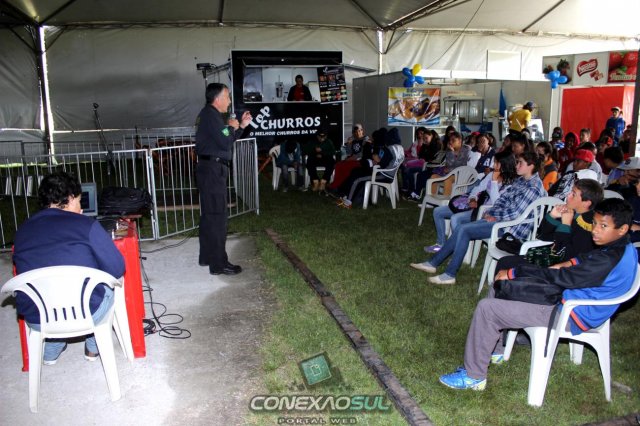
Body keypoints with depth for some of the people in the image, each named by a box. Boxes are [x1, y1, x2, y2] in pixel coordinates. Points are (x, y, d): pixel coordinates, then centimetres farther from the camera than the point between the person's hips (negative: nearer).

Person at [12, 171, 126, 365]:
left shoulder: (22, 230, 5)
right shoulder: (86, 224, -10)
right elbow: (116, 268, -9)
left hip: (36, 320, 5)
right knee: (109, 285, 28)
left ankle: (51, 352, 36)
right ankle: (93, 347, 35)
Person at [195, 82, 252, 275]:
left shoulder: (209, 114, 19)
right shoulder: (211, 115, -13)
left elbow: (225, 141, 21)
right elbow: (225, 142, -20)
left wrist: (241, 126, 13)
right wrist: (231, 127, -3)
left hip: (210, 169, 11)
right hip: (213, 169, -11)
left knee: (209, 214, 16)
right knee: (217, 216, -8)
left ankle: (206, 256, 25)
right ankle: (219, 263, -4)